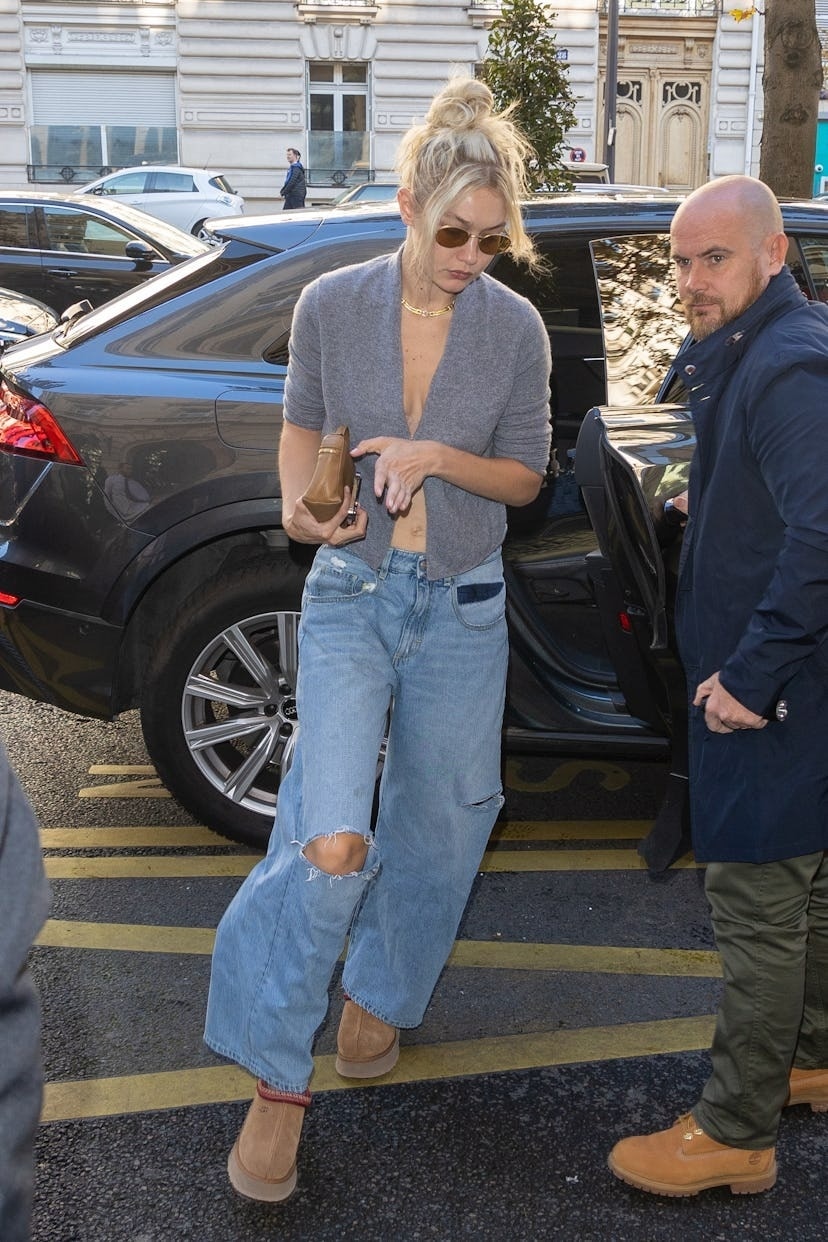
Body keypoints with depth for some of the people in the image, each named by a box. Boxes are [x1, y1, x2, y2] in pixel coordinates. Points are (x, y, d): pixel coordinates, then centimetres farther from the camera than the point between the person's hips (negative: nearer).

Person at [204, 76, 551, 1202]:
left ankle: (382, 996, 41)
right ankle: (278, 1083, 1)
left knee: (434, 830, 14)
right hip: (349, 596, -1)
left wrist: (439, 458, -16)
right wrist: (298, 508, -10)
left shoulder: (515, 328, -5)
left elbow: (526, 475, 3)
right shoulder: (332, 306, -6)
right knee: (331, 837, -15)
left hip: (461, 610, 2)